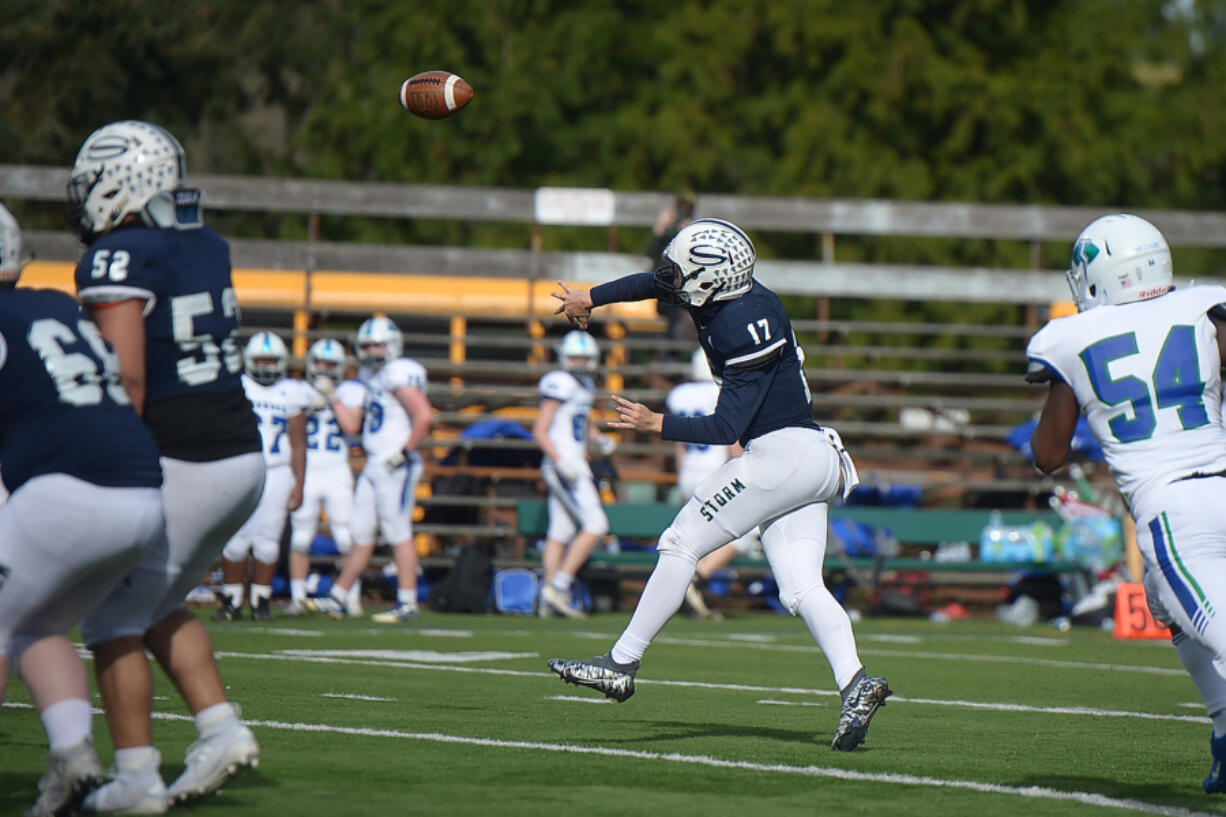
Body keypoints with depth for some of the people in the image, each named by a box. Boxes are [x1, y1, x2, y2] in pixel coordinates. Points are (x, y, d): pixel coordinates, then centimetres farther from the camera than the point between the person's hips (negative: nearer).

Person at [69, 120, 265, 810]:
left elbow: (127, 379, -20)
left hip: (181, 466, -8)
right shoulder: (207, 248, 10)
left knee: (113, 618, 5)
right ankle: (222, 728, 12)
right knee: (156, 607, 23)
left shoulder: (118, 260, -14)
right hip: (245, 457, 8)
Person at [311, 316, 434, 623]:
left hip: (396, 468, -9)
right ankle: (338, 600, 17)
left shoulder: (400, 375, -12)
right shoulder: (370, 380, 17)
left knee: (399, 533, -6)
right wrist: (332, 396, 16)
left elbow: (424, 415, -22)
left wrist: (406, 451, -17)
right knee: (362, 534, 12)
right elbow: (352, 425, 20)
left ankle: (407, 604, -1)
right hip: (374, 466, 9)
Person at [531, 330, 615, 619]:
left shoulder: (585, 387, 15)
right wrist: (561, 461, -23)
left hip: (573, 466, 9)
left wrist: (600, 438, 9)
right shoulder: (560, 385, -13)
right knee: (595, 526, -12)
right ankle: (559, 586, -11)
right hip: (564, 468, -9)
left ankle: (548, 599, 9)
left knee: (560, 532, 8)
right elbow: (540, 430, -15)